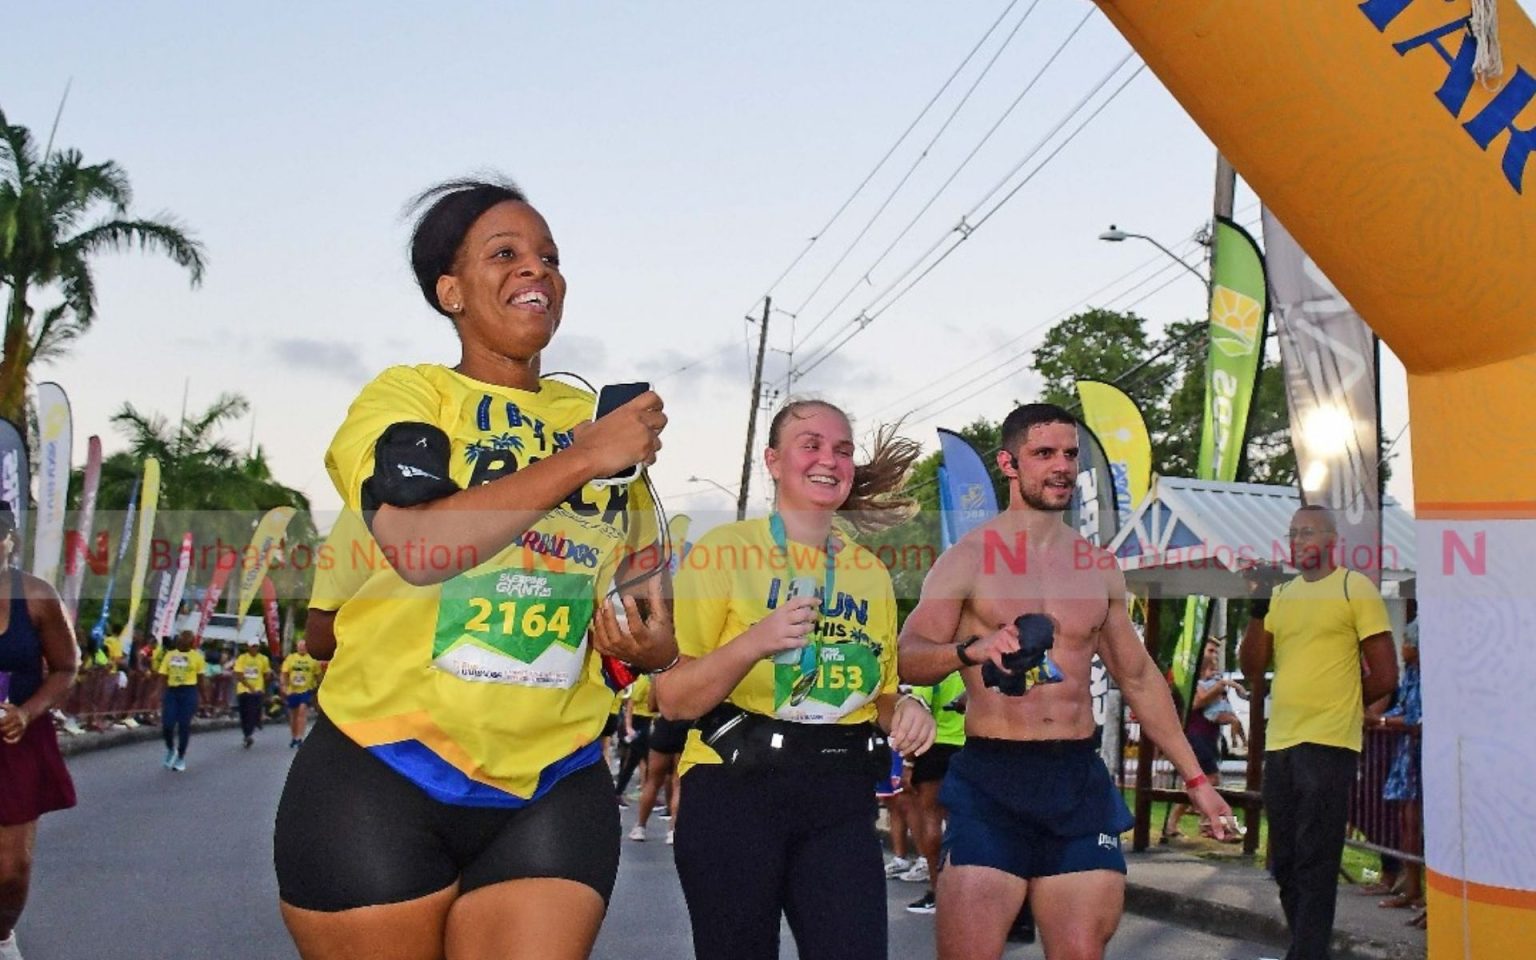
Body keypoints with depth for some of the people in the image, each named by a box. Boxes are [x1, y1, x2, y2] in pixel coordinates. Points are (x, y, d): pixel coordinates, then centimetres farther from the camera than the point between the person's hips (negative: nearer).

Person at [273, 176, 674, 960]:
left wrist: (652, 646, -3)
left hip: (551, 789, 3)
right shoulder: (406, 394, -2)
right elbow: (416, 545, -22)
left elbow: (636, 579, 19)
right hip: (386, 778, -3)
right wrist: (582, 460, -21)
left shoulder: (600, 419, 10)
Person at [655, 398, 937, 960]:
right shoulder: (724, 550, -2)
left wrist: (905, 711, 1)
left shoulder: (871, 572, 12)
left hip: (841, 800, 4)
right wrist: (753, 643, -22)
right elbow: (672, 699, -7)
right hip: (733, 791, -3)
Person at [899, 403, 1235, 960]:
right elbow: (907, 657, -11)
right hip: (991, 780, -4)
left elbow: (1139, 678, 21)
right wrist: (969, 649, -32)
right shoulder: (969, 559, -1)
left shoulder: (1100, 568, 13)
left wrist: (1194, 776, 19)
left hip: (1080, 781, 4)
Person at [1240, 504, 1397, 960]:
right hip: (1280, 743, 6)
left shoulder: (1355, 589, -2)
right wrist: (1258, 607, -3)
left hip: (1328, 744, -6)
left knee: (1314, 863, -6)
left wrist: (1335, 703, 8)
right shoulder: (1281, 594, 14)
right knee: (1285, 863, 12)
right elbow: (1252, 669, 8)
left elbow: (1384, 676, -4)